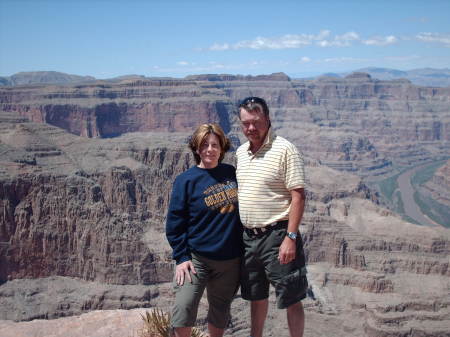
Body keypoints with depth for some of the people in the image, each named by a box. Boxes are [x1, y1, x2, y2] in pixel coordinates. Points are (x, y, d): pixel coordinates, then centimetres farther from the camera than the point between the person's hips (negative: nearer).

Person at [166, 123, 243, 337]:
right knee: (184, 308, -11)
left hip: (231, 260, 4)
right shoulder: (186, 180, -7)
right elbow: (175, 222, -7)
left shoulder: (232, 173, 5)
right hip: (196, 258, -3)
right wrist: (181, 257, -14)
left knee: (220, 311, 16)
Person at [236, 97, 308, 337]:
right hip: (248, 236, 7)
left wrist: (291, 237, -21)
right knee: (256, 296, 21)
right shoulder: (241, 152, 10)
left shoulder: (284, 150, -13)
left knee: (291, 299, 3)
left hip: (276, 235, -7)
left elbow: (298, 196, -16)